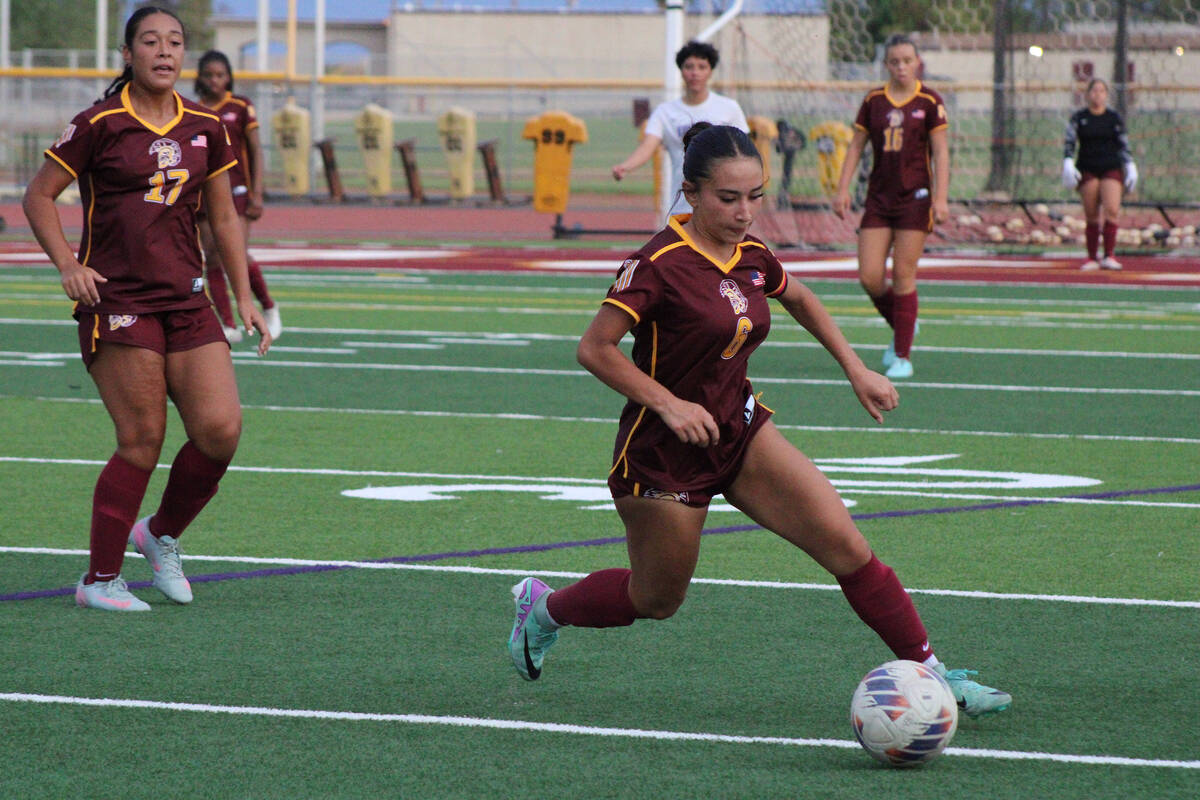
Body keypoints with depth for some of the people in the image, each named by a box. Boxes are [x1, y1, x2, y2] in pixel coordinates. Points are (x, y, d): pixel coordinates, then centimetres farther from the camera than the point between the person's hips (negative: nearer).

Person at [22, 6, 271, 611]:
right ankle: (99, 580, 3)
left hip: (186, 299, 5)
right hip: (116, 299, -5)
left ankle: (161, 535, 20)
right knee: (142, 442, -9)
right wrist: (68, 265, -11)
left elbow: (223, 218, 19)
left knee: (221, 429, -7)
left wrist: (244, 298, 14)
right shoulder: (100, 124, -4)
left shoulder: (205, 128, 10)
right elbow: (38, 197, 2)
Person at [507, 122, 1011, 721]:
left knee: (846, 546, -8)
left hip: (738, 429, 6)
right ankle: (543, 607, 39)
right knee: (657, 601, 11)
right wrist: (669, 404, -26)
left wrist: (855, 368, 17)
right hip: (661, 449, -6)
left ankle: (929, 674, -3)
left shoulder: (751, 257, 0)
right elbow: (595, 349, -20)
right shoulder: (661, 262, -21)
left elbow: (798, 300, 23)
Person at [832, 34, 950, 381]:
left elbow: (940, 151, -4)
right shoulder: (874, 101, 7)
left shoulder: (929, 101, -2)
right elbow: (855, 147, 10)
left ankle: (903, 357, 3)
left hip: (915, 196, -3)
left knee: (903, 275, -5)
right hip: (879, 198, 4)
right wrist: (843, 188, 1)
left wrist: (941, 197, -12)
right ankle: (901, 328, 25)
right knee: (869, 277, -4)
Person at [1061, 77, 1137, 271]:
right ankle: (1091, 258, 7)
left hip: (1111, 169, 0)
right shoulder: (1078, 118, 6)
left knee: (1111, 210, -17)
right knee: (1092, 217, -1)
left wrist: (1130, 167, 6)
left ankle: (1108, 257, -15)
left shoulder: (1115, 119, 8)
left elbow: (1124, 145, 13)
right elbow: (1069, 142, 3)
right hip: (1087, 170, 0)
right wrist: (1068, 162, -12)